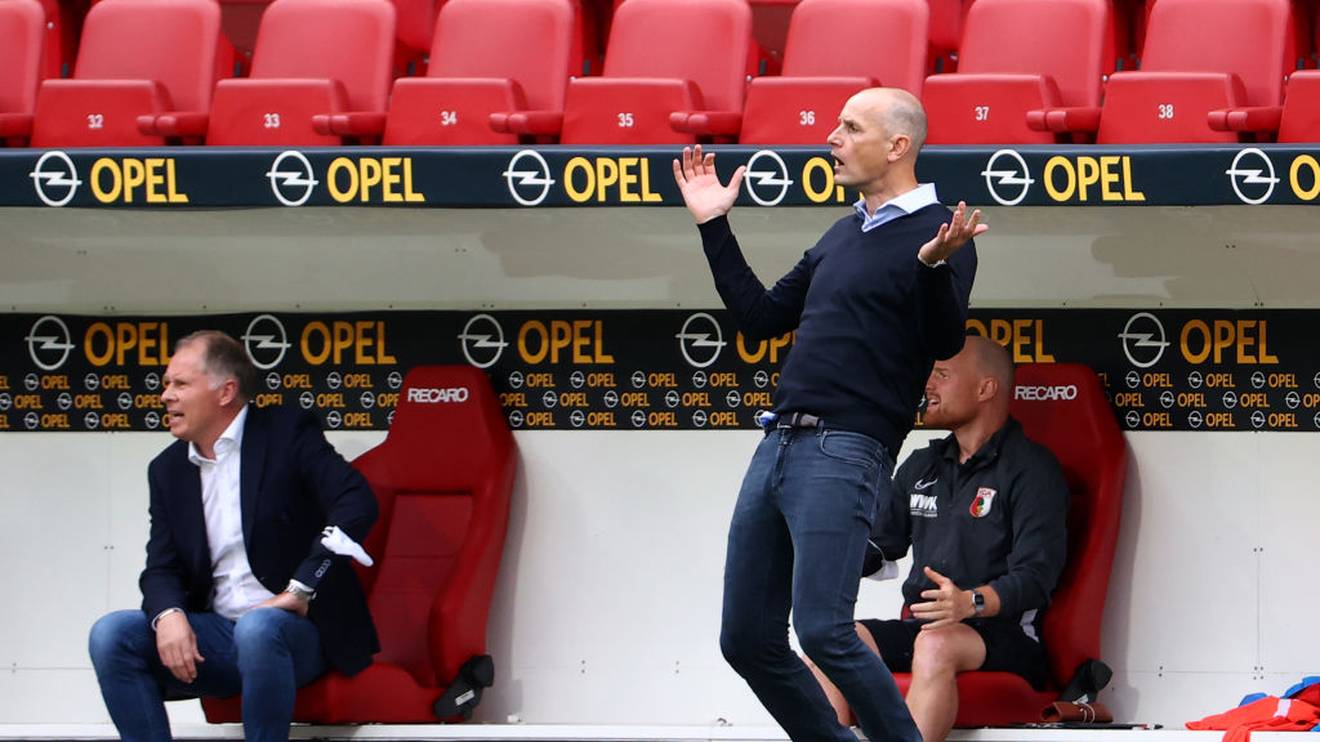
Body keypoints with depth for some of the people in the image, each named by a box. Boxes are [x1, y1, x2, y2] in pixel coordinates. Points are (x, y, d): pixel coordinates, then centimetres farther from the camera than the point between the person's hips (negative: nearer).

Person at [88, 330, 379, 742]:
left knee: (258, 629, -39)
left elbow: (356, 504, -16)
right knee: (112, 634, -18)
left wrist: (300, 591, -20)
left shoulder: (287, 432, -2)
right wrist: (168, 614, -16)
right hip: (216, 636, 5)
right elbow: (162, 569, 9)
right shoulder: (169, 469, 14)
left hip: (296, 629, -5)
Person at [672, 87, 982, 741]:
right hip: (779, 443, 8)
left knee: (822, 632, -19)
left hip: (845, 452, -8)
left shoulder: (936, 234, -3)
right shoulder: (842, 236, 21)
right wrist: (713, 227, 27)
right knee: (747, 641, 7)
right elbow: (761, 316, 28)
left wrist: (934, 267, -32)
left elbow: (944, 344, -15)